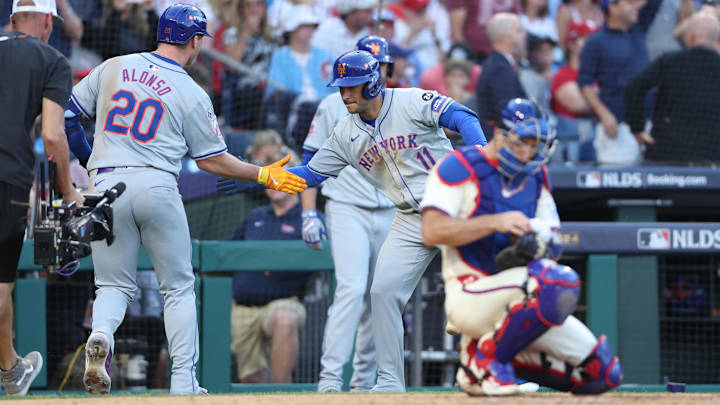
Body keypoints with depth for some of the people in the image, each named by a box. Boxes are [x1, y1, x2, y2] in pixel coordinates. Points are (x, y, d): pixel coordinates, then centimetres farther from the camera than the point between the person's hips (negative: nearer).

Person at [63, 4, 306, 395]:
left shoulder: (113, 68, 8)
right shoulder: (193, 95, 0)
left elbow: (67, 113, 11)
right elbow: (211, 159, 5)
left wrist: (86, 157, 26)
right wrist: (263, 175, 17)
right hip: (156, 185, -2)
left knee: (114, 285, 12)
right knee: (178, 288, 10)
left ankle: (101, 334, -23)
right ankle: (183, 384, 4)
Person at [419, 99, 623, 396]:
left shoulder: (535, 175, 13)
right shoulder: (459, 168, -7)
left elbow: (553, 243, 10)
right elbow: (431, 232, -19)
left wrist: (536, 245, -15)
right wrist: (495, 222, -26)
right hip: (469, 298, -8)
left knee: (603, 372, 0)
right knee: (560, 281, -35)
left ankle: (501, 353, 12)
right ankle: (487, 359, -17)